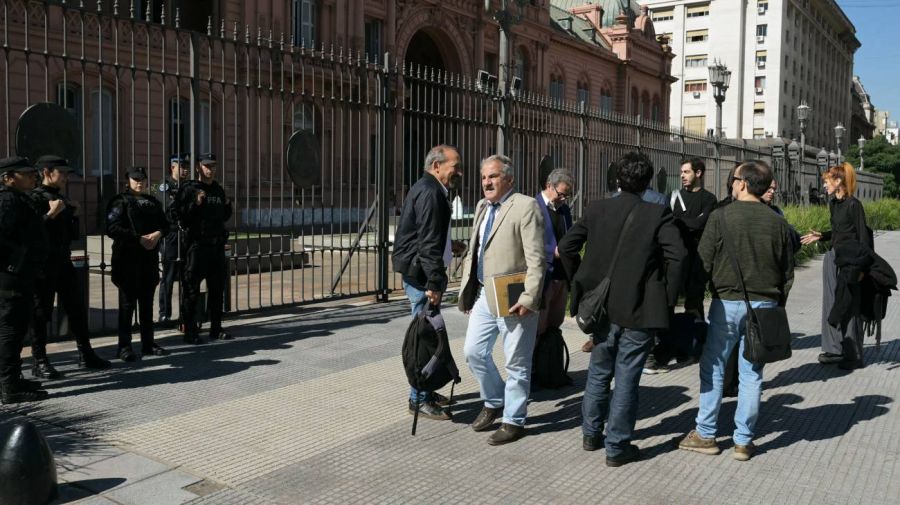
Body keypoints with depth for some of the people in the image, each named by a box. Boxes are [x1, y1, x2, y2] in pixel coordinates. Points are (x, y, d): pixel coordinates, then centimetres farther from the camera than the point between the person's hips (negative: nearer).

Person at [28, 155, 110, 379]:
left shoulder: (62, 198, 16)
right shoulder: (35, 197, -8)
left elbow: (73, 234, 19)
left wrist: (73, 215, 4)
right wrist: (51, 214, -23)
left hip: (63, 262, 8)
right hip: (44, 264, -8)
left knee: (77, 308, 10)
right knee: (41, 312, 0)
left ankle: (85, 355, 18)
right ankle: (39, 362, 9)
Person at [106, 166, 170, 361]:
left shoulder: (152, 202, 17)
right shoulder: (120, 201, -2)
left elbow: (165, 224, 14)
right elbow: (112, 229, -12)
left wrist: (158, 233, -8)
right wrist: (139, 238, -18)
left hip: (149, 257, 6)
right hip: (128, 257, -6)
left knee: (147, 302, 11)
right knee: (128, 303, -4)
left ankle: (148, 344, 19)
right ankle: (124, 347, 2)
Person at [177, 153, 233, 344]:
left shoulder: (218, 189, 15)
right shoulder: (188, 189, -4)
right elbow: (182, 219, -12)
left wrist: (228, 205, 5)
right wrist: (196, 203, -24)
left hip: (217, 244, 7)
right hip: (197, 244, -6)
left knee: (217, 288, 12)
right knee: (192, 289, -4)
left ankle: (216, 329, 21)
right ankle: (190, 331, 2)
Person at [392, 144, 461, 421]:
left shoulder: (428, 190, 17)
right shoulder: (430, 193, -17)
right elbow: (429, 243, -23)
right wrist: (435, 282, -25)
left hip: (419, 273, 11)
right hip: (421, 274, -11)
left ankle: (425, 391, 27)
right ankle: (420, 399, 4)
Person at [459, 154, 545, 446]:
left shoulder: (526, 206, -11)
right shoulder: (482, 207, 13)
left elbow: (536, 259, -16)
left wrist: (529, 299, -22)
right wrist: (467, 290, 13)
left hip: (513, 299, -7)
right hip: (483, 296, 8)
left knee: (516, 363, 4)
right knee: (474, 352, 12)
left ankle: (514, 421, 19)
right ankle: (494, 402, 34)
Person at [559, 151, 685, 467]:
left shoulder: (597, 210, 0)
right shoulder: (657, 214, -9)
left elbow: (567, 246, 0)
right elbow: (677, 255, -17)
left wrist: (581, 283, 11)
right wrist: (668, 297, -6)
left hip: (602, 307, 3)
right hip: (639, 309, -3)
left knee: (598, 371, 20)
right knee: (626, 378, 6)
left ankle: (591, 434, 32)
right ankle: (617, 447, 14)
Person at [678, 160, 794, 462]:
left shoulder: (721, 217, -9)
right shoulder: (777, 222, 3)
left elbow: (703, 263, -7)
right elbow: (787, 272, 8)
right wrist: (777, 306, 18)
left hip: (727, 302, -3)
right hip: (764, 304, 3)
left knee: (713, 368, 8)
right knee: (752, 373, 8)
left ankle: (705, 435, 14)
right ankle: (744, 440, 14)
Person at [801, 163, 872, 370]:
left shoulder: (853, 205, -14)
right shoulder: (833, 203, 10)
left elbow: (863, 236, -13)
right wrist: (821, 236, 9)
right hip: (833, 256, 8)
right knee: (831, 304, 11)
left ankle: (853, 356, 11)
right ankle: (834, 349, 21)